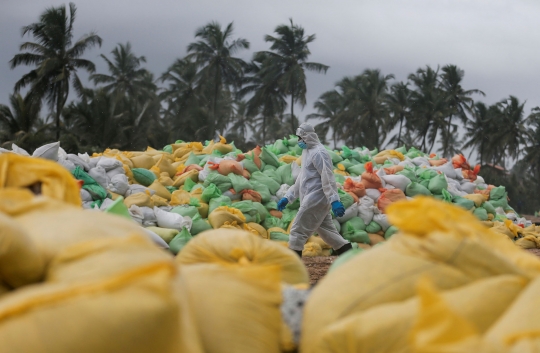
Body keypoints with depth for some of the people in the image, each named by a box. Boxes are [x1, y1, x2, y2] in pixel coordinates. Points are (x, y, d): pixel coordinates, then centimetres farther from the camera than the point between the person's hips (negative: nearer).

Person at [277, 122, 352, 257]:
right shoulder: (307, 152, 18)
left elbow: (328, 179, -22)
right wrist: (288, 197, 22)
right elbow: (302, 179, 25)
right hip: (313, 199, 10)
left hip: (316, 199, -10)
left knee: (298, 231, -7)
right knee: (328, 232, 12)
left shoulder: (318, 153, -14)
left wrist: (334, 200, -30)